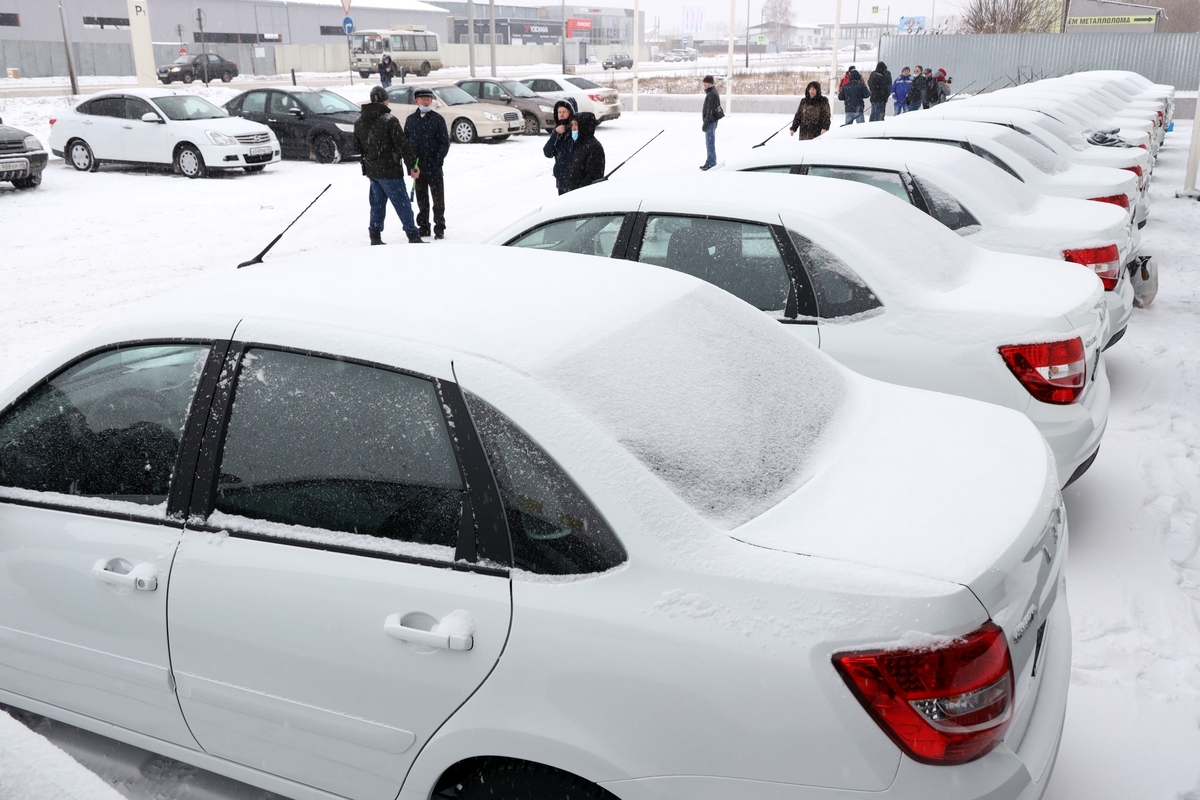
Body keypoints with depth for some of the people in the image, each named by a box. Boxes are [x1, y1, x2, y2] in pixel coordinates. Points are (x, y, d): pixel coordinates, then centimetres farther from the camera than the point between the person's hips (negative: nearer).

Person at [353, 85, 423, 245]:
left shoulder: (359, 121, 6)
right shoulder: (389, 120, -15)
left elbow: (357, 146, 15)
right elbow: (403, 146, -16)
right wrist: (412, 166, -9)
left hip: (371, 170, 7)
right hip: (390, 171, -7)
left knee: (377, 203, 15)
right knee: (402, 204, -2)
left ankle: (375, 237, 16)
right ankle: (413, 237, -2)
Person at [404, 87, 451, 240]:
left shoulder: (438, 119, -2)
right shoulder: (410, 120, 7)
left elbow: (445, 143, -4)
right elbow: (405, 142, 10)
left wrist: (437, 161, -13)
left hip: (434, 168, -3)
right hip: (417, 168, 3)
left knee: (438, 199, 3)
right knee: (421, 200, 10)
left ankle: (439, 228, 10)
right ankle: (423, 227, 19)